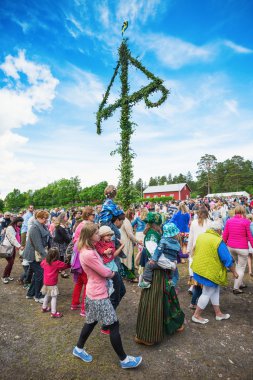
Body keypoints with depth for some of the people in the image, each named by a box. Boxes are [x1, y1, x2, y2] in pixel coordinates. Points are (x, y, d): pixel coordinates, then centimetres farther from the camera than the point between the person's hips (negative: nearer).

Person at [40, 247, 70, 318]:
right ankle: (53, 313, 1)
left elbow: (41, 264, 21)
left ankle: (44, 308, 42)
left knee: (47, 295, 26)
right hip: (52, 284, -8)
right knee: (54, 297, -1)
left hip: (46, 282, 8)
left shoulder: (45, 261, -1)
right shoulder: (57, 263, -18)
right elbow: (65, 265, -11)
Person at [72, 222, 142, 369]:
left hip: (94, 292, 10)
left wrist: (107, 271, -4)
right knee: (114, 325, 4)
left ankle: (79, 349, 42)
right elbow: (105, 273, -21)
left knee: (91, 322, 25)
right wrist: (112, 273, -1)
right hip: (99, 294, -10)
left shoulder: (88, 250, 3)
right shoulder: (88, 254, -29)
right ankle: (124, 359, 20)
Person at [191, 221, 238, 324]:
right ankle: (196, 316, 19)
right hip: (210, 271, -8)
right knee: (207, 293, 8)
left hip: (199, 268, 8)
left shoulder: (201, 236, 3)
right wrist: (234, 272, 1)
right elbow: (227, 259, -13)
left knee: (215, 290, 22)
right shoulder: (218, 241, -19)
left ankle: (218, 313, 35)